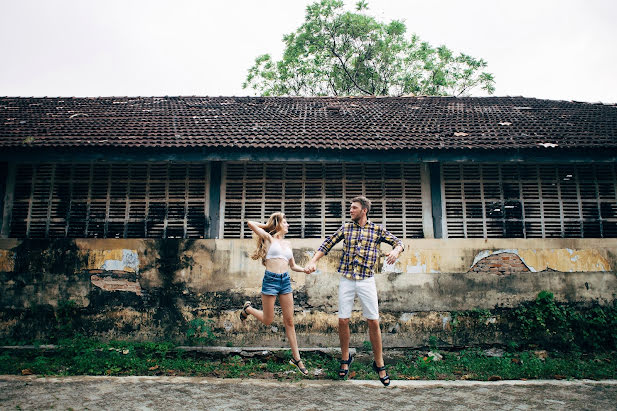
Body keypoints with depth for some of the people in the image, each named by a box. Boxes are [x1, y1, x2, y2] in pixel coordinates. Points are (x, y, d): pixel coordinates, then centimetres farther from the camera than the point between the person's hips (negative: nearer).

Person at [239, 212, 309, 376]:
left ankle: (296, 358, 12)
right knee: (268, 320, 6)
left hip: (285, 280, 5)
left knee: (289, 321, 5)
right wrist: (267, 226, 6)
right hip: (270, 280, -5)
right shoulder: (269, 238, 0)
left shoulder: (287, 244, 16)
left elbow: (293, 266, 21)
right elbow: (250, 223, -10)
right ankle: (247, 308, 35)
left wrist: (305, 269, 3)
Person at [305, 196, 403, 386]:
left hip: (367, 280, -1)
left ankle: (379, 364, 16)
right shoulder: (345, 228, 7)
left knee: (373, 321, 0)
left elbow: (398, 242, 4)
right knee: (343, 321, 3)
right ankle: (345, 359, 24)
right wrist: (313, 262, -5)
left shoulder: (377, 230, 4)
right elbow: (326, 245, 7)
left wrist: (396, 250, -19)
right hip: (346, 280, 1)